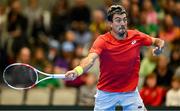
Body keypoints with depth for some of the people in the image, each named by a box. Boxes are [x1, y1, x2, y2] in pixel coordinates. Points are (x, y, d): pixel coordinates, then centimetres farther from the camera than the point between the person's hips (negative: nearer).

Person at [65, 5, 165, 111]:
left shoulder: (136, 36, -6)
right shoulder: (102, 41, -18)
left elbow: (157, 41, 9)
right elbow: (90, 59, -35)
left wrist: (159, 47, -16)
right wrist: (77, 71, -56)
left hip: (130, 93, 2)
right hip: (106, 93, -2)